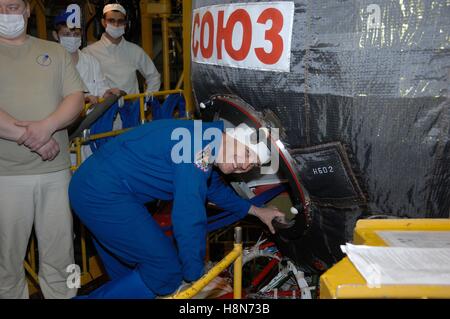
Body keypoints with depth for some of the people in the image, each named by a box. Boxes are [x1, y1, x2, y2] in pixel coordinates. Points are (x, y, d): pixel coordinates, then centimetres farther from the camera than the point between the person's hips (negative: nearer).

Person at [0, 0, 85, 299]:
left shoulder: (55, 52, 12)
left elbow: (76, 97, 3)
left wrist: (47, 126, -15)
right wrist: (28, 136, -16)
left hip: (55, 169, 2)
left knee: (60, 250, 9)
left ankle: (63, 294, 25)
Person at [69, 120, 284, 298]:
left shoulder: (205, 146, 11)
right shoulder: (200, 143, -20)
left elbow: (215, 189, 31)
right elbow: (189, 218, -23)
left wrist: (256, 211, 33)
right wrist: (195, 276, -11)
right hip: (105, 194, -10)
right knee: (166, 270, -5)